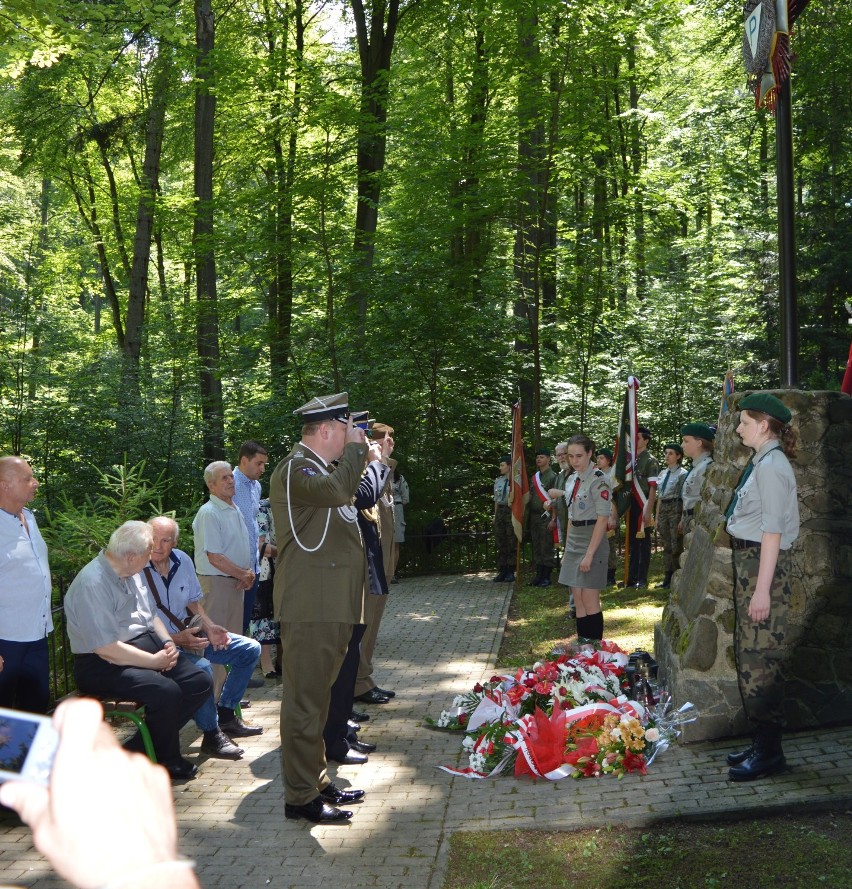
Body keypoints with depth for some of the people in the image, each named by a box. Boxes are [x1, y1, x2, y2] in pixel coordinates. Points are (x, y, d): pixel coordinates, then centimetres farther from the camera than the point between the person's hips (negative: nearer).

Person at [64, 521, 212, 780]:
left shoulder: (132, 573, 6)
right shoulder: (92, 584, -22)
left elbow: (151, 615, 20)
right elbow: (107, 649, -25)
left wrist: (168, 642, 0)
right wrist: (156, 661, -18)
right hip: (103, 665, -9)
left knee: (200, 683, -5)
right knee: (166, 692, -30)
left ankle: (137, 751, 1)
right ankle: (167, 762, -3)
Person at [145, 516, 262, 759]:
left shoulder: (183, 561, 2)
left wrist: (209, 626, -1)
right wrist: (176, 639, -26)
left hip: (187, 633, 8)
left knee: (250, 650, 5)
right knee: (201, 667, -36)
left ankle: (225, 715, 13)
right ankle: (211, 735, -15)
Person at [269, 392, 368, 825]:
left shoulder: (318, 468, 20)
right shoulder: (296, 468, -13)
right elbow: (336, 489, -32)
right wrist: (355, 449, -20)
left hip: (331, 606, 11)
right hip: (310, 607, -11)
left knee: (316, 698, 18)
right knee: (304, 701, -4)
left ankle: (316, 781, 29)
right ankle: (300, 797, 4)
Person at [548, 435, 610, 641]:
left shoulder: (598, 480, -13)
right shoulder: (572, 479, 11)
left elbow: (602, 519, -16)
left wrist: (589, 554, -19)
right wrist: (567, 550, 15)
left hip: (592, 542, -8)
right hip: (574, 542, 8)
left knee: (590, 600, -6)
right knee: (578, 599, 8)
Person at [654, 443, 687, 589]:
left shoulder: (682, 473, -8)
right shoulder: (663, 473, 14)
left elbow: (685, 498, -10)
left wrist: (682, 520, -14)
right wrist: (656, 517, 15)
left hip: (676, 508, -7)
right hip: (663, 509, 7)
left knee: (676, 545, -3)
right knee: (666, 545, 10)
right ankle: (667, 578, 15)